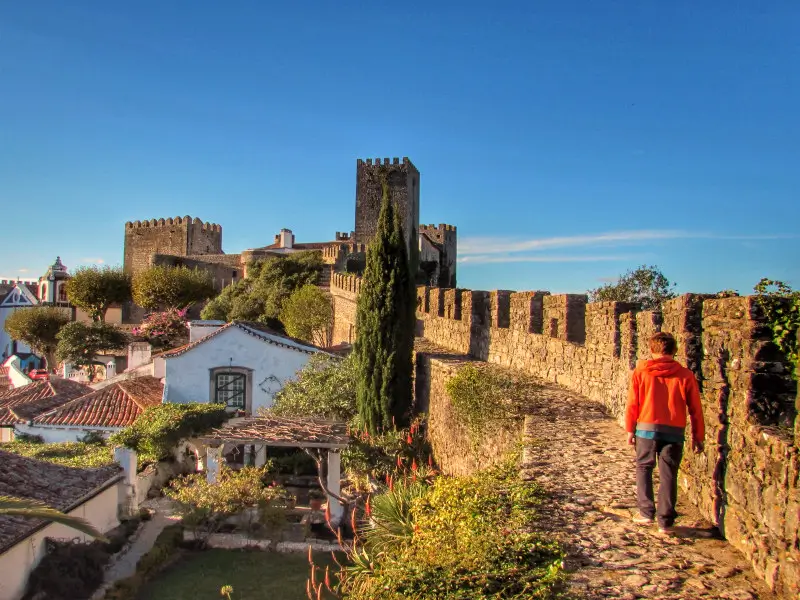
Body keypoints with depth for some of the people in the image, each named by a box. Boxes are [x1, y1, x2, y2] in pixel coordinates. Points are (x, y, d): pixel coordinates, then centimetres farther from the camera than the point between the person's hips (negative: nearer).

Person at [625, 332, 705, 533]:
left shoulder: (641, 371, -2)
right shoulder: (685, 375, 1)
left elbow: (632, 403, -2)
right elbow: (695, 409, 4)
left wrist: (630, 429, 6)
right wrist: (698, 436, 12)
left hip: (647, 427, -1)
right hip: (675, 431, 1)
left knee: (644, 468, 16)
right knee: (668, 474, 8)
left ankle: (646, 513, 12)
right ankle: (665, 521, 11)